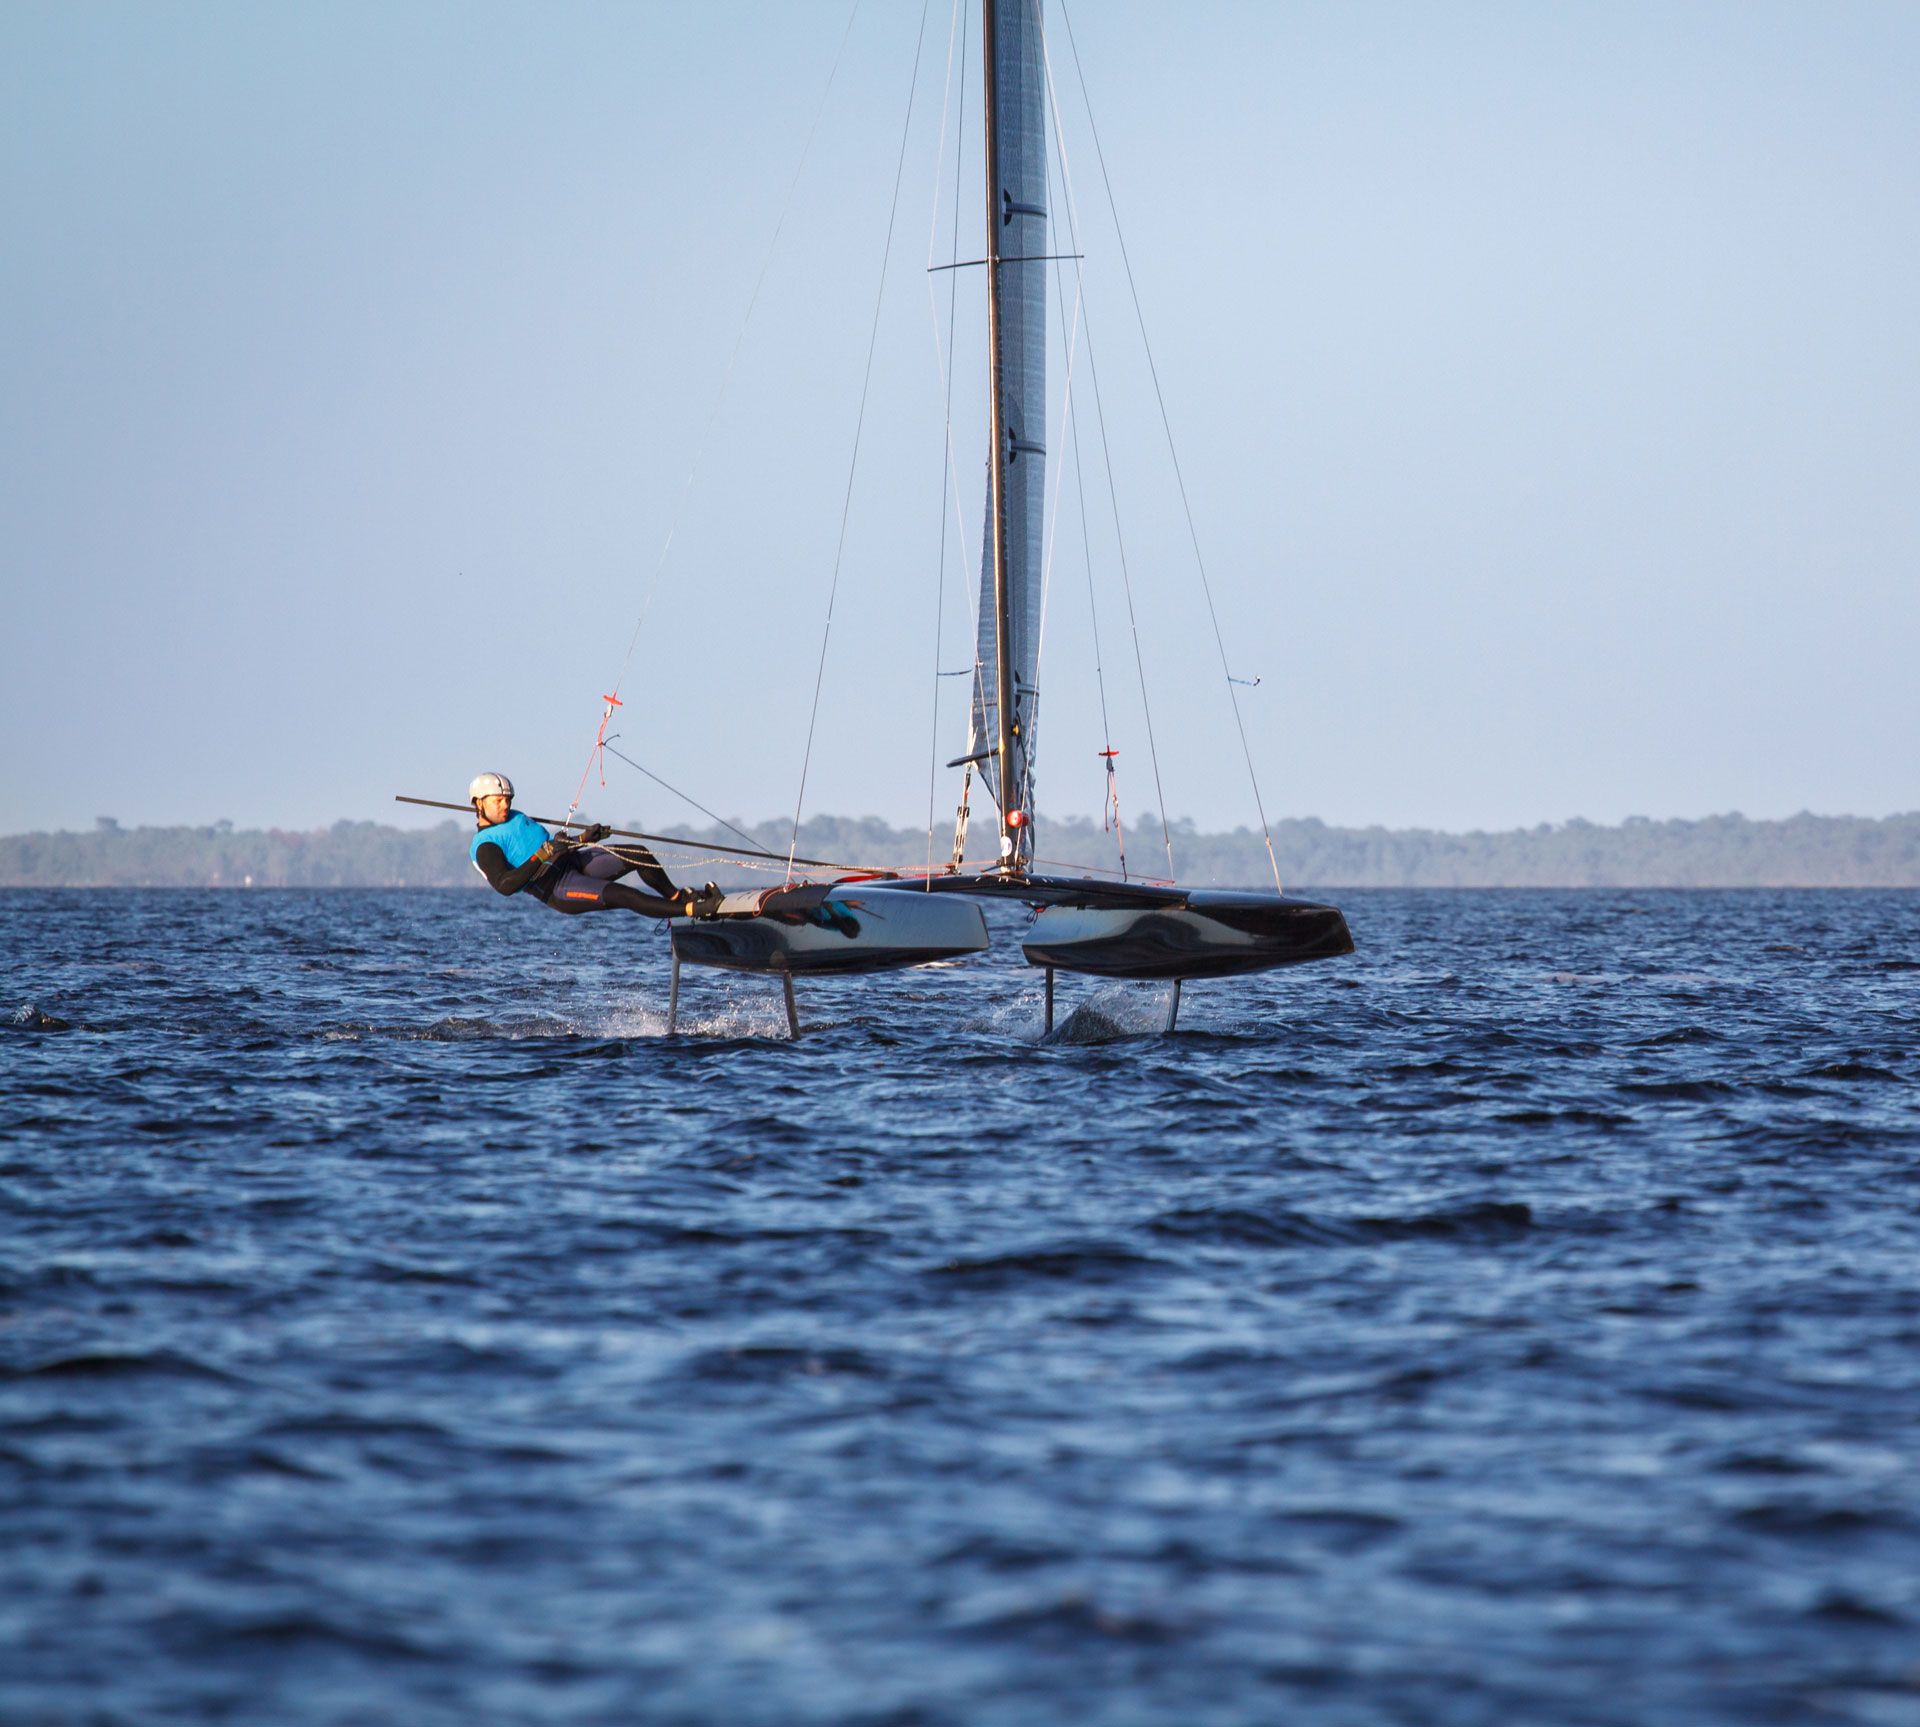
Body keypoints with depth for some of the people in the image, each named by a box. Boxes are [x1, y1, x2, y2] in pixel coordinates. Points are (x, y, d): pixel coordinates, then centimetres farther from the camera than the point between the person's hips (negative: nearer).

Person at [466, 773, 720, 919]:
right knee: (625, 896, -26)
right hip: (555, 888, -9)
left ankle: (676, 897, 12)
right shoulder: (484, 848, -8)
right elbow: (504, 885, -25)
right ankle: (693, 909, -31)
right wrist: (540, 856, -30)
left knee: (639, 854, -7)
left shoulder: (515, 818, 20)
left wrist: (584, 839, 15)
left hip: (573, 862, 9)